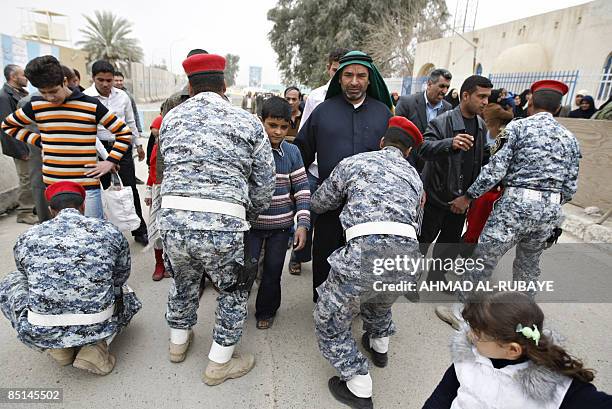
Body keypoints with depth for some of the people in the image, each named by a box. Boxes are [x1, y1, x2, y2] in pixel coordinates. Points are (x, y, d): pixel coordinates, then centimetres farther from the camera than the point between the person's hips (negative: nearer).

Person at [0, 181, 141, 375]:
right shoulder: (110, 231, -2)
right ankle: (96, 346, 5)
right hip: (98, 327, -1)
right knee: (123, 290, 30)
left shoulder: (27, 238, 2)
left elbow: (28, 279, 19)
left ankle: (57, 347, 15)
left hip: (40, 334, 1)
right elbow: (121, 277, 12)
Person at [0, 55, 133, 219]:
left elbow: (124, 133, -1)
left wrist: (110, 162, -7)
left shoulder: (91, 106, -5)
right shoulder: (36, 106, 5)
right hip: (52, 185, 4)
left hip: (87, 185, -3)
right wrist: (39, 140, 7)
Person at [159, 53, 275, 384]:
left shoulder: (171, 118, 12)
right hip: (224, 224, -4)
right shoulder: (247, 122, 3)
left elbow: (170, 167, 16)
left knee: (183, 281, 31)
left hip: (173, 219, 4)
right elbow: (264, 185, 4)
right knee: (234, 291, 21)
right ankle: (219, 363, 36)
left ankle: (178, 341, 54)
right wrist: (247, 217, 21)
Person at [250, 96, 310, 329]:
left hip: (281, 225, 2)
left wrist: (303, 224, -7)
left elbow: (302, 190, 0)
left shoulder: (292, 152, -3)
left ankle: (266, 311, 35)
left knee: (273, 270, 13)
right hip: (251, 223, -1)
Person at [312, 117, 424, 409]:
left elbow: (319, 204, 23)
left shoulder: (354, 162, 14)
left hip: (365, 249, -5)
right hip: (407, 253, 6)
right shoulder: (415, 177, 26)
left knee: (329, 321, 17)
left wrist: (347, 199, 45)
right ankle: (380, 346, 58)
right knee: (379, 298, 39)